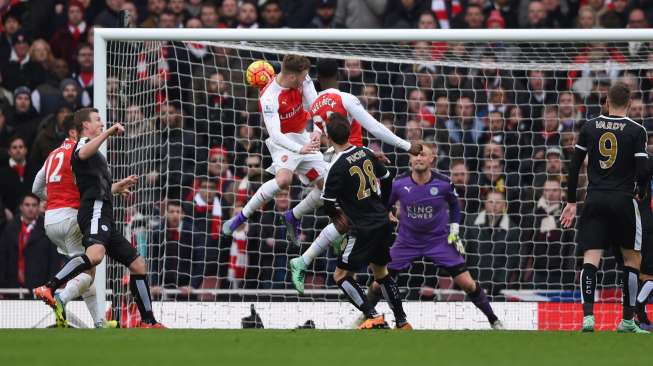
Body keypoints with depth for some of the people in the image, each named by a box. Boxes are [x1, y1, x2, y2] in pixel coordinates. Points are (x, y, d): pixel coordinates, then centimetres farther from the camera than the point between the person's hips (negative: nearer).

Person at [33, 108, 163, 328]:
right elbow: (83, 154, -27)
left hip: (105, 220, 11)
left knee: (137, 264, 12)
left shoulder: (91, 147, 32)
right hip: (95, 212, -11)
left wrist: (118, 187, 49)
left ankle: (148, 322, 14)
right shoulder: (83, 143, 2)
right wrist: (109, 133, -27)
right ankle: (48, 289, -45)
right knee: (95, 255, -37)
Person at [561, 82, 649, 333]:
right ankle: (627, 321, 12)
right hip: (623, 200, -2)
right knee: (632, 258, 12)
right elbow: (642, 171, -9)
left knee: (591, 258, -2)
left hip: (595, 200, 2)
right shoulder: (636, 131, -4)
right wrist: (641, 193, 12)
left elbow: (574, 166, 7)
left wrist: (571, 202, 14)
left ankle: (587, 315, -19)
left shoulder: (589, 127, 5)